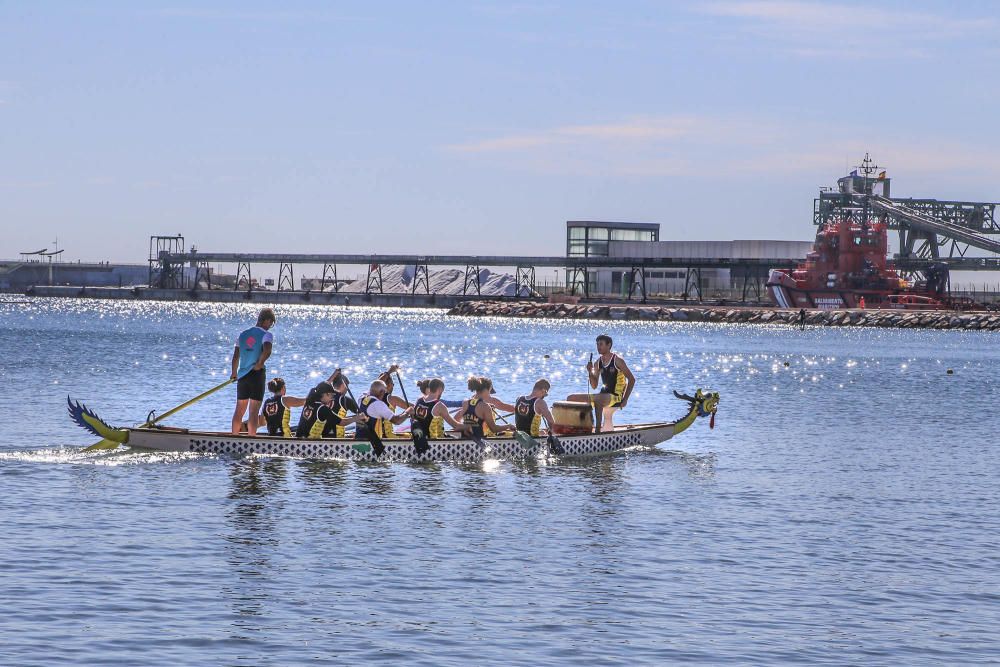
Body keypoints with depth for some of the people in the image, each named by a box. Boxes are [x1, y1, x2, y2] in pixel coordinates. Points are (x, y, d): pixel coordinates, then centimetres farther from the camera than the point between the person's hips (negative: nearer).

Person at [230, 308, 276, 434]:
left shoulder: (243, 335, 11)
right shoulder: (266, 335, -8)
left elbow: (236, 356, 12)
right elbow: (267, 351, -26)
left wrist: (234, 373, 25)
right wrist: (259, 364, -11)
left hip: (242, 375, 5)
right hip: (257, 375, -5)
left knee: (239, 410, 14)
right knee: (254, 411, -2)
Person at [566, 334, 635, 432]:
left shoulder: (617, 361, -8)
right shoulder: (598, 363, 10)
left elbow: (632, 379, -7)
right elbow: (594, 386, 11)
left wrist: (625, 399, -13)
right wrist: (590, 372, -7)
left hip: (616, 397, -8)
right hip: (603, 396, 8)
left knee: (598, 399, -42)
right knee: (571, 398, 2)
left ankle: (598, 429, -41)